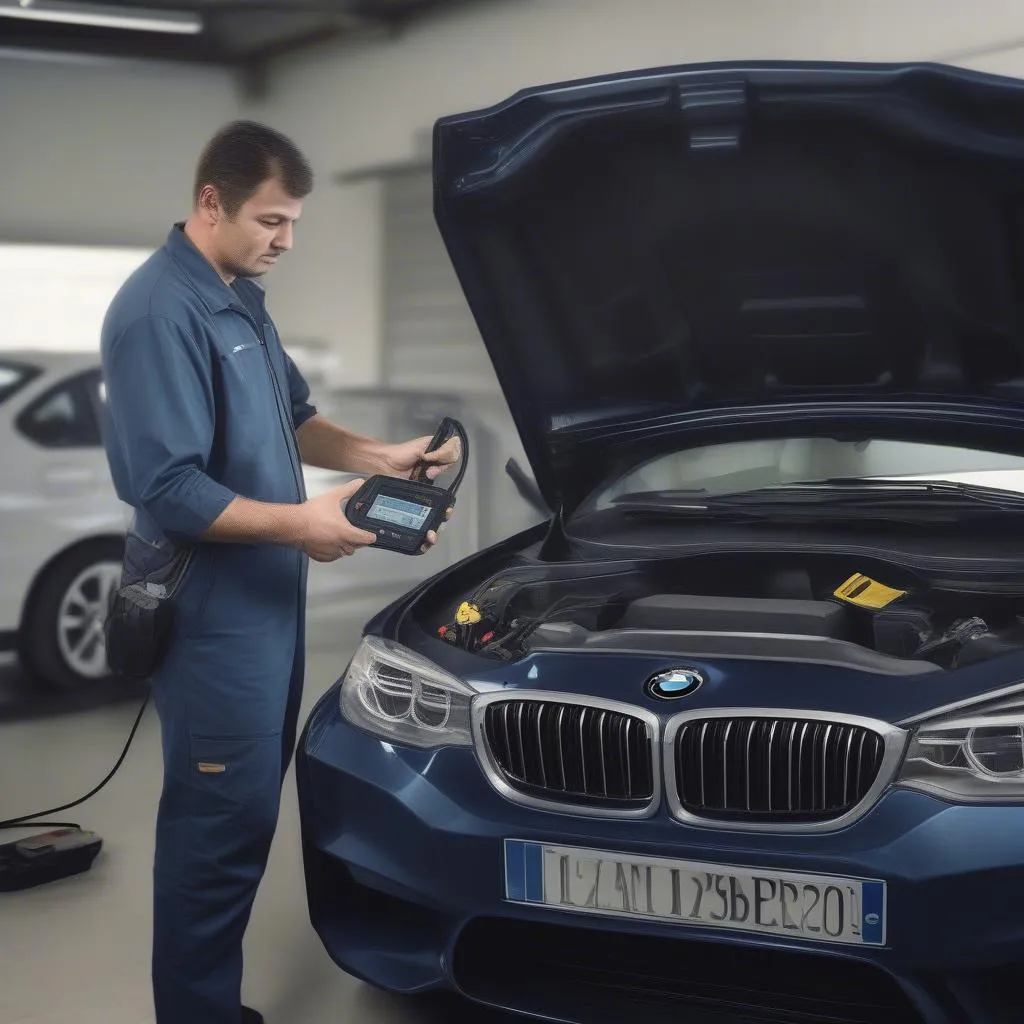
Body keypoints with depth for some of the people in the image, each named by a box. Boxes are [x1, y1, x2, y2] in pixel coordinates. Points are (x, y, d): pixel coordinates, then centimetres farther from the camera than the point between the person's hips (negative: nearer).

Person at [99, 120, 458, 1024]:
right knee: (222, 819, -2)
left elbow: (292, 420, 23)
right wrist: (300, 524, -23)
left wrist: (381, 457, 9)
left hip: (265, 597, 10)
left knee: (249, 806, 17)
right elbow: (168, 490, -24)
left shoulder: (242, 300, 13)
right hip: (214, 610, -10)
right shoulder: (160, 313, -19)